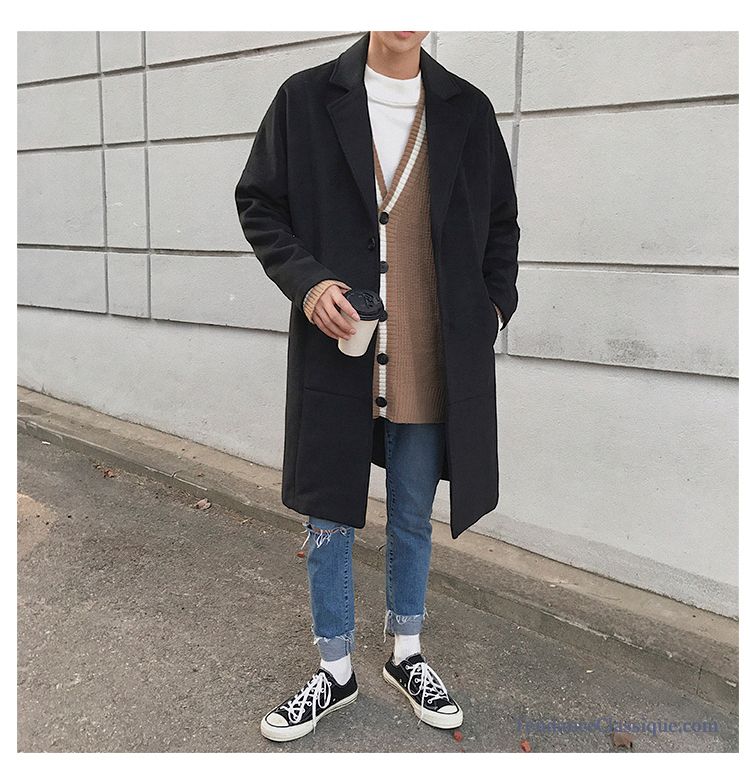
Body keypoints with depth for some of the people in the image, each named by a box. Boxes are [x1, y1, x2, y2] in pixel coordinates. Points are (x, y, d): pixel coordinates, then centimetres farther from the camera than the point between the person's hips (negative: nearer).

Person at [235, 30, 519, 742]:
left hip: (430, 363, 2)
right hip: (338, 353, -1)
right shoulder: (305, 97, 1)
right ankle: (335, 671, 31)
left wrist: (496, 303, 0)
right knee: (328, 521, 9)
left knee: (412, 519, 16)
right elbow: (258, 203, 3)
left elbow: (501, 220, 14)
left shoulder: (467, 110, 7)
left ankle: (406, 656, 38)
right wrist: (305, 280, -13)